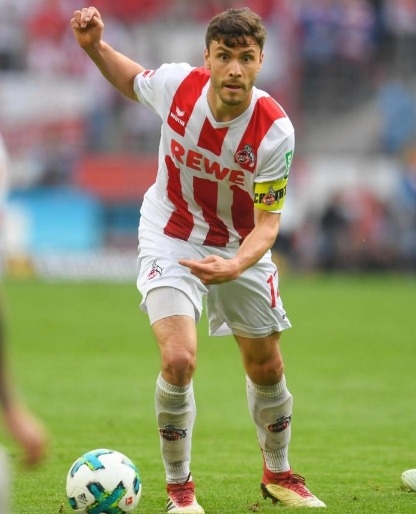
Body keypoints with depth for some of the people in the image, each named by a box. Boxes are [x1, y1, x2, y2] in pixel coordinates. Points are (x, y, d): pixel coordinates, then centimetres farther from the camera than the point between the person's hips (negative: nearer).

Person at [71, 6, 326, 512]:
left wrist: (236, 265, -40)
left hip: (240, 247, 1)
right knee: (178, 360, -20)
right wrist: (94, 45, -13)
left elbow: (267, 220, -21)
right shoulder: (177, 83, -22)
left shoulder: (275, 130, -26)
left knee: (267, 367, 14)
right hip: (171, 238, -1)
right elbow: (132, 81, 4)